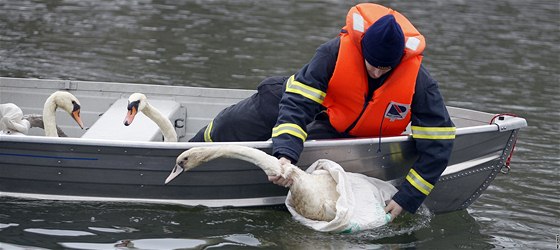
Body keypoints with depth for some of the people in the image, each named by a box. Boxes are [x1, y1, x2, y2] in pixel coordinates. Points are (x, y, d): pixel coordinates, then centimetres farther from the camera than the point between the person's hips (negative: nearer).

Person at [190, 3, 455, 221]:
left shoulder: (418, 81, -31)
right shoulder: (336, 52, -31)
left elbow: (438, 142, -27)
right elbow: (298, 102, -34)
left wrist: (405, 199, -29)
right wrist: (285, 154, -49)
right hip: (329, 115, 1)